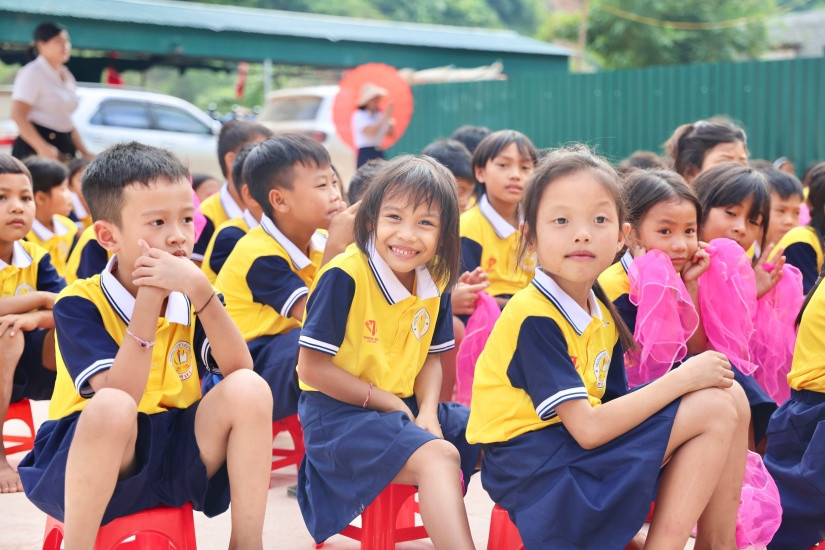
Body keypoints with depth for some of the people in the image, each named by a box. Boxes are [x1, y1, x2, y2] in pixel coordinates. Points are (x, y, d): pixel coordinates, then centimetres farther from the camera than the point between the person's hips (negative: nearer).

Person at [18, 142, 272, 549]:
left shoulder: (187, 298, 3)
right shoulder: (79, 304, -12)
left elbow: (239, 368, -12)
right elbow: (119, 396, -25)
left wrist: (201, 290, -23)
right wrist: (149, 297, -26)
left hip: (175, 451, 5)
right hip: (90, 467, -4)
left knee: (249, 389, -20)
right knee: (113, 407, -37)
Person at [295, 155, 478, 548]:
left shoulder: (436, 282, 1)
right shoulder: (345, 276, -19)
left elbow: (429, 357, 11)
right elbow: (311, 368, -18)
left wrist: (427, 411, -9)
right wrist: (386, 402, -15)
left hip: (403, 405, 8)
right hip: (337, 412, -7)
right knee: (437, 456, -29)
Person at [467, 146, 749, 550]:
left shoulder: (602, 313, 8)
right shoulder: (534, 318, -19)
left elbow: (610, 407, 5)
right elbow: (588, 429, -23)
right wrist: (682, 379, -17)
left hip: (581, 448, 8)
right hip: (535, 469, -8)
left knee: (730, 396, 4)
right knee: (715, 408, -12)